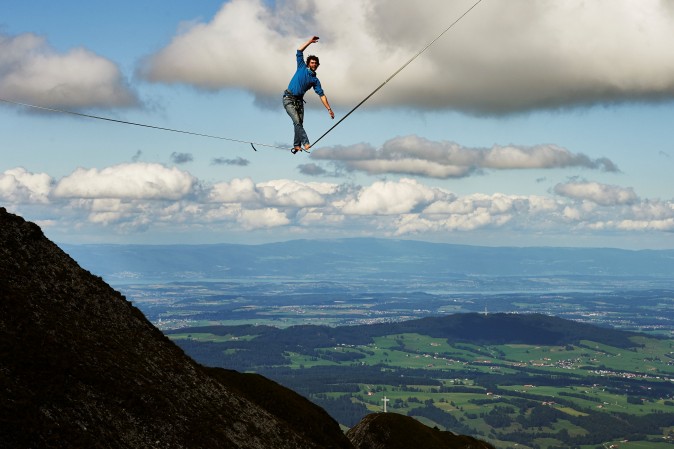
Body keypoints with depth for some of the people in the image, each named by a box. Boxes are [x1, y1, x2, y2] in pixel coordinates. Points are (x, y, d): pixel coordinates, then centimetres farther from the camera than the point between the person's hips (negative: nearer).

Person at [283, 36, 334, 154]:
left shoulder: (315, 80, 10)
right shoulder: (302, 68, 5)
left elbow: (322, 95, 5)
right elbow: (299, 51, 1)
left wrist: (329, 109, -2)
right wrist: (309, 42, -1)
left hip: (299, 100, 5)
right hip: (288, 98, -5)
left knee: (299, 123, -3)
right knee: (297, 121, -17)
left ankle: (297, 146, 2)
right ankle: (305, 143, -26)